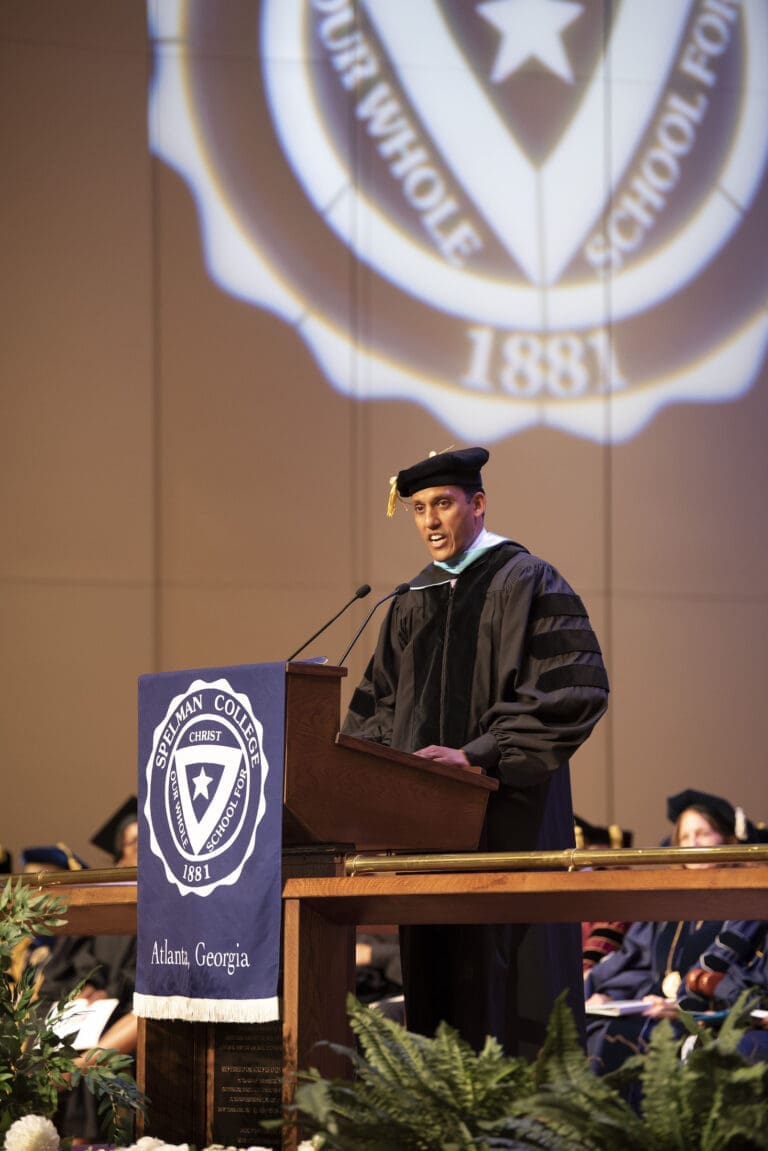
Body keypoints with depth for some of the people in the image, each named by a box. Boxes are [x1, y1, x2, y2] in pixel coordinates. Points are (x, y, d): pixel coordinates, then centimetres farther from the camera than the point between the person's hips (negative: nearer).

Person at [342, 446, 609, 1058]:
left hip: (509, 816, -6)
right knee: (437, 978, 4)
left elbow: (576, 688, -14)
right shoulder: (414, 601, 17)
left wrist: (478, 754, -19)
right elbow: (377, 700, 22)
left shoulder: (527, 583, -3)